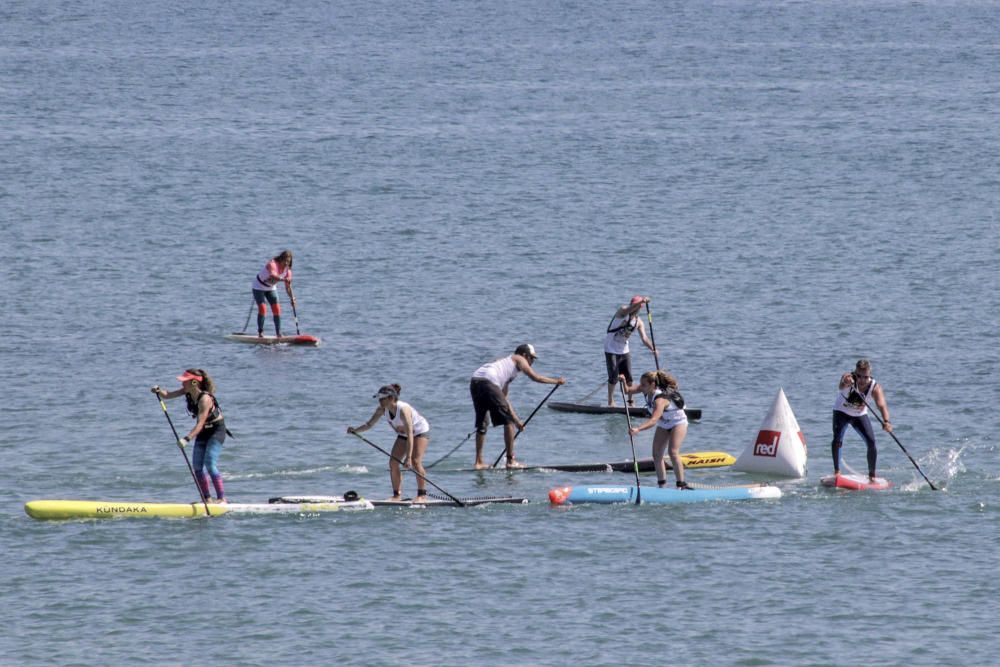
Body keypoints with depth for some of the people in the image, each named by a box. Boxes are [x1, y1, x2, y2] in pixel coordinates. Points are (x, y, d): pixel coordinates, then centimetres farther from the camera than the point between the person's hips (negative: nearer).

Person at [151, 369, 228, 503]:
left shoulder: (205, 399, -31)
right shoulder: (188, 392, -7)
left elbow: (200, 424, -36)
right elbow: (168, 395, -3)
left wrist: (187, 439, -45)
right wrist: (159, 391, -25)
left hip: (216, 430, -9)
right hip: (203, 432, 9)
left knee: (210, 463, -19)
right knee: (197, 466, 3)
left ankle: (222, 498, -18)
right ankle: (207, 499, 9)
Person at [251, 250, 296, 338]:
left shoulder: (287, 270, -13)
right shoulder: (273, 264, -32)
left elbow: (288, 287, -9)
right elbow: (273, 276, -53)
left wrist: (292, 298, -23)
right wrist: (283, 279, -71)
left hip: (271, 288, 6)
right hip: (259, 286, -6)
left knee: (276, 309, -4)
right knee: (262, 308, -16)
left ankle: (278, 333, 2)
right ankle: (260, 333, -8)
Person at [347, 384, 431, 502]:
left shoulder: (403, 409, -37)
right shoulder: (382, 409, -17)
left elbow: (410, 434, -40)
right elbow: (370, 424, -12)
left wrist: (408, 457, -44)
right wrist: (355, 429, -32)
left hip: (420, 431, -7)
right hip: (403, 434, 7)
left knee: (415, 461, -20)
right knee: (393, 462, -5)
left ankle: (422, 495, -10)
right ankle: (397, 495, 2)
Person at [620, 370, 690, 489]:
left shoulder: (660, 399, -39)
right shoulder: (646, 390, -16)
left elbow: (653, 420, -51)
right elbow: (628, 391, -9)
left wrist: (638, 429, -63)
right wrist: (623, 382, -31)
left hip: (678, 423, -8)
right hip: (663, 425, 8)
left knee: (673, 452, -23)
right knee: (656, 454, -1)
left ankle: (681, 484, -20)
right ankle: (662, 485, 5)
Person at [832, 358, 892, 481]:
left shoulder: (875, 387, -25)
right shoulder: (848, 378, -29)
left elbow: (882, 405, -38)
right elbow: (842, 385, -53)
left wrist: (886, 421, -57)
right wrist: (846, 382, -80)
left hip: (860, 415, 2)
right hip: (842, 412, -2)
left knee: (871, 442, -8)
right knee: (837, 439, -23)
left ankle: (872, 475, 7)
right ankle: (837, 470, -10)